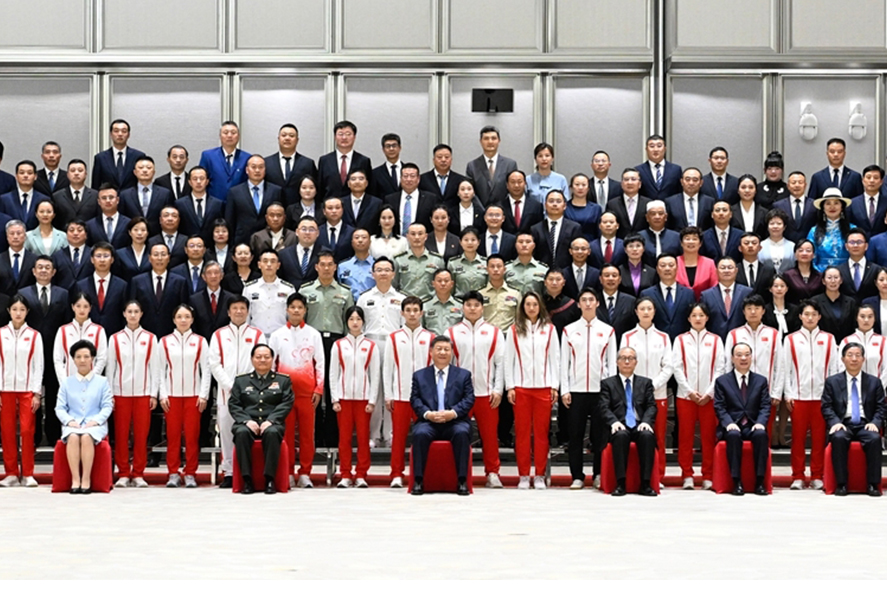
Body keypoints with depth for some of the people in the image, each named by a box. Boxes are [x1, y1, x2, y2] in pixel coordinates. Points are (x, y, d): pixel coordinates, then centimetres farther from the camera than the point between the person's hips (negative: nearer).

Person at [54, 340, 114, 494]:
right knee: (73, 437, -35)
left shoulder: (102, 382, 12)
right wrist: (69, 421, -10)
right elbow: (60, 408, 9)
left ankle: (86, 480, -32)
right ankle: (75, 480, -35)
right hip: (72, 424, 1)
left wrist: (95, 420, -13)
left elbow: (107, 406, 4)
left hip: (95, 424, -1)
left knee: (86, 437, -36)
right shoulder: (66, 383, 16)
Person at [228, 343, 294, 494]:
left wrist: (270, 421, -12)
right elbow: (233, 404, 8)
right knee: (241, 433, -35)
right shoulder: (241, 380, 20)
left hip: (271, 423, -1)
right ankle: (247, 480, -31)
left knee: (272, 433, -37)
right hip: (247, 423, 1)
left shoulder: (283, 380, 17)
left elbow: (286, 404, 3)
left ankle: (269, 479, -33)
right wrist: (247, 421, -10)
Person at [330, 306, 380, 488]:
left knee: (363, 437, -1)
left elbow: (375, 375, 5)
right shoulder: (338, 345, 7)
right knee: (344, 437, -1)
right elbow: (333, 373, 6)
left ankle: (361, 475, 5)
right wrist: (334, 399, -1)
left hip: (363, 397, 0)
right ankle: (345, 475, 5)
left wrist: (372, 400, -2)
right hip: (344, 397, 0)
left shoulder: (371, 346, 6)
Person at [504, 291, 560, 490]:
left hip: (543, 387, 0)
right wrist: (510, 387, 0)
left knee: (541, 431, 2)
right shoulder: (514, 330, 6)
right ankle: (523, 476, 6)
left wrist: (554, 386, 2)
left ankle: (540, 476, 8)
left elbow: (555, 358, 7)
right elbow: (509, 359, 6)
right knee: (522, 431, 1)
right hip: (521, 387, 0)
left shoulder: (549, 329, 7)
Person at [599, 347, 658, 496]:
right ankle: (620, 484, -36)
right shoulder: (608, 383, 15)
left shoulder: (645, 383, 21)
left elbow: (651, 406, 10)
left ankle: (645, 484, -31)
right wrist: (614, 422, -18)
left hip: (640, 426, 1)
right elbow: (604, 408, 3)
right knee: (621, 435, -37)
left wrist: (646, 421, -11)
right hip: (620, 427, -1)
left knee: (647, 435, -34)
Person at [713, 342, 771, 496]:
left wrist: (760, 422, -14)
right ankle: (737, 482, -31)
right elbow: (720, 407, 1)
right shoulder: (722, 381, 10)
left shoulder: (761, 380, 14)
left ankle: (759, 482, -28)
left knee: (761, 434, -33)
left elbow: (765, 406, 5)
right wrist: (729, 423, -17)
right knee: (733, 435, -36)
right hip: (732, 426, -1)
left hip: (753, 426, 1)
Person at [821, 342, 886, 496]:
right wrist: (835, 422, -13)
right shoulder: (832, 382, 12)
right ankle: (841, 484, -28)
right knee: (838, 438, -35)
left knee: (874, 439, -33)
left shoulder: (874, 382, 14)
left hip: (865, 425, 1)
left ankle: (873, 484, -26)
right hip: (843, 425, -1)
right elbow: (826, 407, 5)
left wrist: (875, 422, -10)